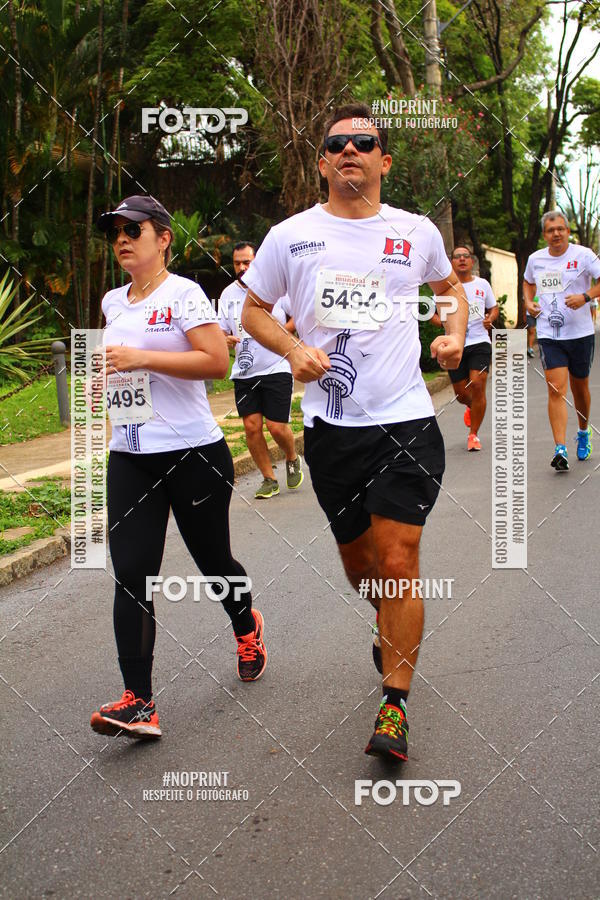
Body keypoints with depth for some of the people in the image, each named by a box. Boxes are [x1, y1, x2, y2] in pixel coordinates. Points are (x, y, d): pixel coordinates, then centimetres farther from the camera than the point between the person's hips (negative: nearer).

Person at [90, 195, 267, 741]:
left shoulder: (183, 293, -7)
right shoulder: (112, 302, 14)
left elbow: (217, 362, -17)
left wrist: (141, 358, -20)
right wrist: (104, 374, 13)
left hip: (193, 453, -5)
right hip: (129, 458, 6)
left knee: (213, 562, 10)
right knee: (131, 575, -7)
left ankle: (247, 626, 43)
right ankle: (138, 703, -9)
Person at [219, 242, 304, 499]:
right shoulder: (228, 294, 8)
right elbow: (221, 330, 15)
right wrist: (226, 339, -9)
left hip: (277, 368, -4)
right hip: (244, 372, 4)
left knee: (277, 427, -7)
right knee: (251, 426, -2)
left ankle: (293, 459, 26)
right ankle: (269, 480, 14)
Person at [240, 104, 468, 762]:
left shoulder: (417, 232, 6)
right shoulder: (290, 236, 3)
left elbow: (450, 287, 25)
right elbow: (253, 311, 12)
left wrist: (455, 332, 6)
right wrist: (295, 350, -7)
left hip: (405, 419, -1)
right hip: (331, 424, 2)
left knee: (396, 561, -10)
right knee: (358, 562, 14)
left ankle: (395, 703, 5)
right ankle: (396, 630, 47)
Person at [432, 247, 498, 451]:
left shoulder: (482, 284, 8)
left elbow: (493, 308, 20)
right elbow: (432, 312, 8)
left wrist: (490, 319, -2)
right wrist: (442, 322, -12)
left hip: (479, 342, 0)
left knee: (477, 385, -16)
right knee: (461, 394, 3)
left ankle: (473, 435, -2)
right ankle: (472, 406, 44)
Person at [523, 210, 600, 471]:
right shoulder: (535, 259, 7)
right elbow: (528, 282, 27)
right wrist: (528, 301, 9)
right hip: (548, 335, 1)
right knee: (556, 390, -12)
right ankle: (560, 449, -16)